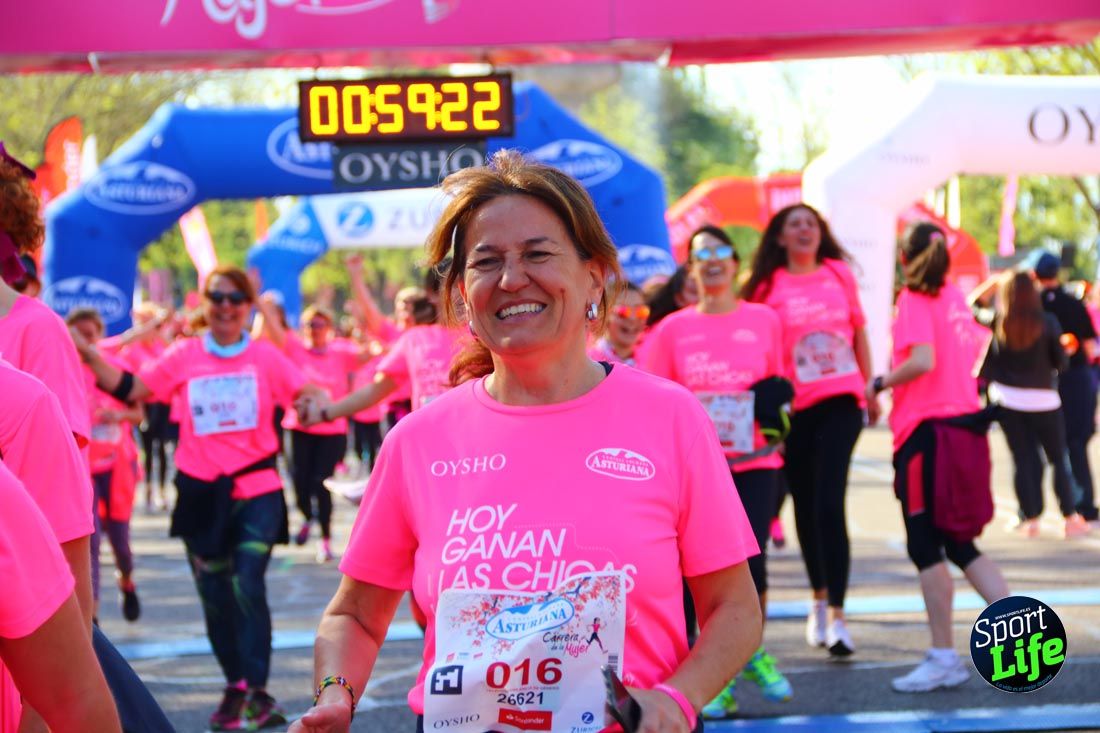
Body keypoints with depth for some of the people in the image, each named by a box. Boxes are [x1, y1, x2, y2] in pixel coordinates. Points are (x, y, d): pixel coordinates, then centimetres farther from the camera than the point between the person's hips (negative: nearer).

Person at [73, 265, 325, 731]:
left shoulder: (266, 356, 0)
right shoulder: (184, 356, 2)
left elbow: (307, 393, -8)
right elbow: (131, 389, 0)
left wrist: (318, 405, -31)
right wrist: (87, 354, -11)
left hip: (256, 490, -2)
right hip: (201, 493, 2)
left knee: (248, 586, -16)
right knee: (214, 594, 9)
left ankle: (257, 691, -12)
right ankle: (235, 687, 25)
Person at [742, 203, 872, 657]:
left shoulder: (839, 274, 6)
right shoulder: (768, 287, -1)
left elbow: (859, 331, 15)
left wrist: (869, 387, 16)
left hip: (839, 402, 0)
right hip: (793, 409, 0)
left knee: (829, 504, -12)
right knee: (805, 504, 12)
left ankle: (836, 613, -11)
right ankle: (819, 598, 31)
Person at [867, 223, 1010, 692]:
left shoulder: (914, 299, -11)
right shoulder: (955, 297, 12)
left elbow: (922, 359, -24)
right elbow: (977, 345, 23)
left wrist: (880, 384, -9)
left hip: (925, 428, -8)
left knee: (925, 546, -1)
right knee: (958, 544, 15)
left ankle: (944, 658, 0)